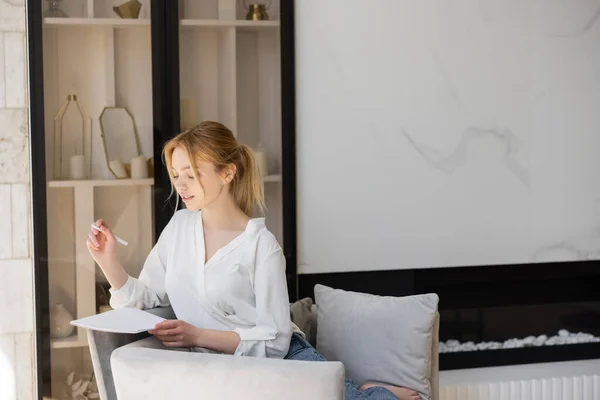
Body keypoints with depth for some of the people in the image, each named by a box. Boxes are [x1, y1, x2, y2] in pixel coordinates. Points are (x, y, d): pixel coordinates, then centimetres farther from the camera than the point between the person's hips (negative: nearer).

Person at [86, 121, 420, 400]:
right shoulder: (180, 226, 8)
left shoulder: (261, 245, -8)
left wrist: (198, 336, -20)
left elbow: (273, 340, -11)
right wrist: (108, 259, -7)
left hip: (286, 360, -3)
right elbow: (143, 298, 9)